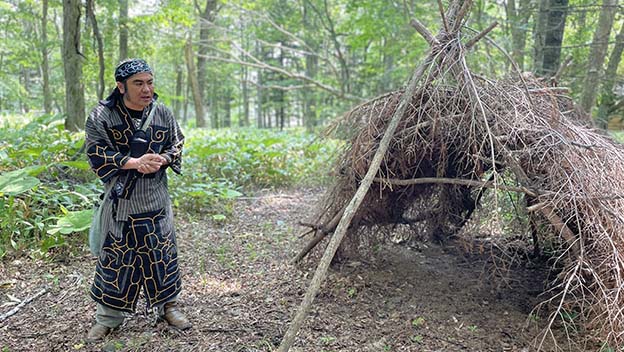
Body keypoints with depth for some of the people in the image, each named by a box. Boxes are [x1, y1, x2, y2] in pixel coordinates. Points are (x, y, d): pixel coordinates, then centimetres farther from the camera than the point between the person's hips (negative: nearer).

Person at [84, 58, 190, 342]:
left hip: (156, 200, 2)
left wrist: (162, 160, -14)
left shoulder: (163, 113, 0)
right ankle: (108, 316, 25)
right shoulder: (101, 116, -8)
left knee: (161, 254, 11)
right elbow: (97, 155, -12)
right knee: (115, 257, 7)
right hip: (120, 200, -2)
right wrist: (134, 162, -23)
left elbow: (177, 145, 8)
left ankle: (167, 306, 29)